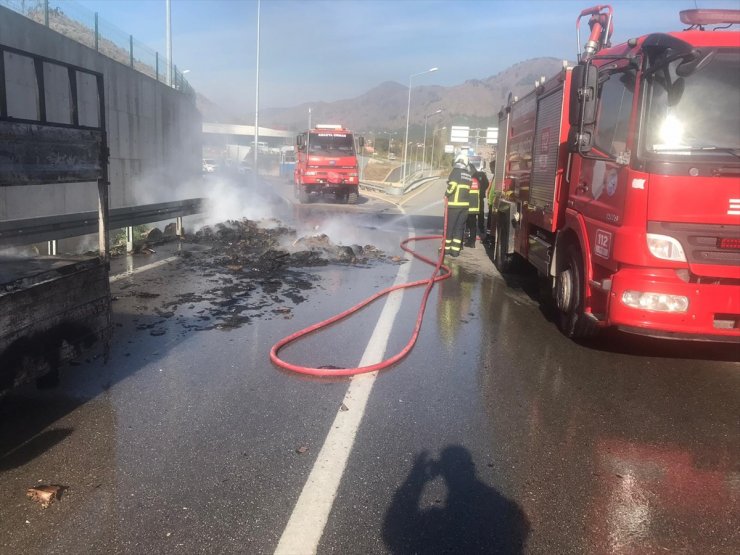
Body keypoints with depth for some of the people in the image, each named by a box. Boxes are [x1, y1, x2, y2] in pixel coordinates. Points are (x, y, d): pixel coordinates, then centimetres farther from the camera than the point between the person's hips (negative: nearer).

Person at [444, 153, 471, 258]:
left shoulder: (456, 171, -7)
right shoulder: (468, 174, 10)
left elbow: (452, 185, -18)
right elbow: (469, 189, 6)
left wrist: (447, 194, -3)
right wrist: (463, 196, 13)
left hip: (453, 204, -5)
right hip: (464, 204, 5)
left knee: (449, 226, 5)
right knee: (459, 227, 8)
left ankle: (446, 248, 10)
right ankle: (456, 250, 7)